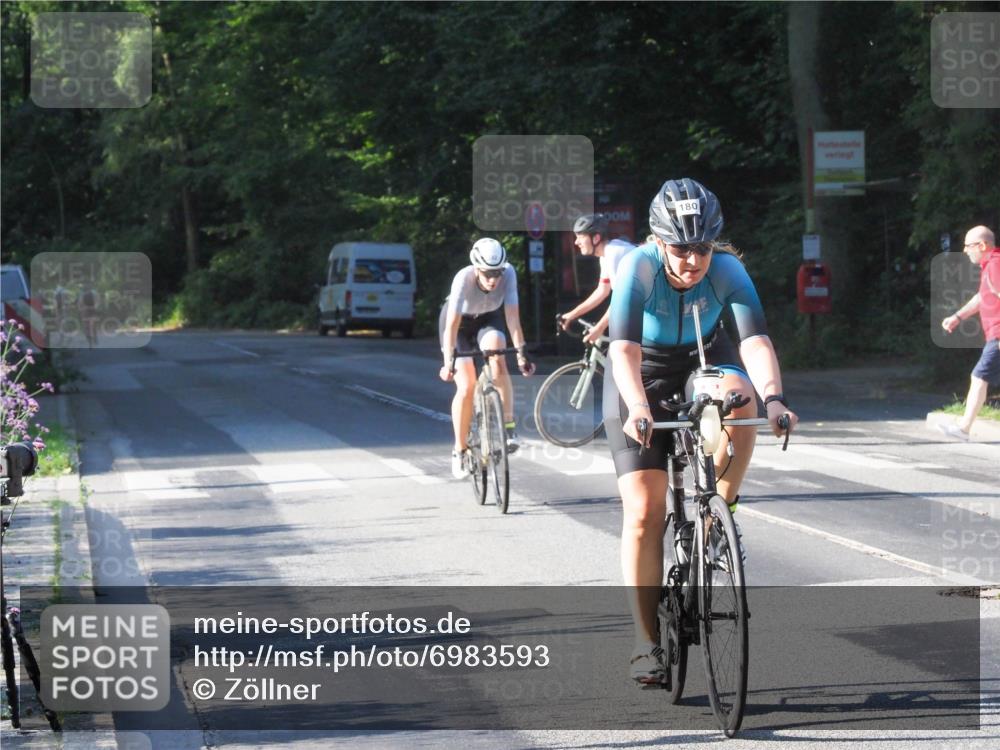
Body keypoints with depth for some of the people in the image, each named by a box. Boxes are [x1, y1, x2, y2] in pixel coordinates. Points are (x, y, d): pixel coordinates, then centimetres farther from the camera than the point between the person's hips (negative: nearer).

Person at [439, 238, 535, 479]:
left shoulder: (508, 274, -30)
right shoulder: (464, 278, -36)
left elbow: (512, 316, -31)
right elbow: (452, 324, -39)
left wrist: (521, 352, -38)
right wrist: (449, 361, -47)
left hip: (489, 319, 2)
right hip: (461, 322, -2)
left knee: (498, 362, -30)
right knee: (466, 388, -11)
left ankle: (508, 428, -21)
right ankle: (459, 450, 6)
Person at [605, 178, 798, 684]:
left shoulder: (727, 271, -23)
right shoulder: (637, 269, -27)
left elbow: (755, 340, -33)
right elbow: (624, 348, -38)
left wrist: (772, 396, -51)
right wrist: (638, 408, -54)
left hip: (703, 362, 2)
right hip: (643, 376, -1)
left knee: (739, 397, -36)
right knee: (644, 509, -11)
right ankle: (647, 642, -2)